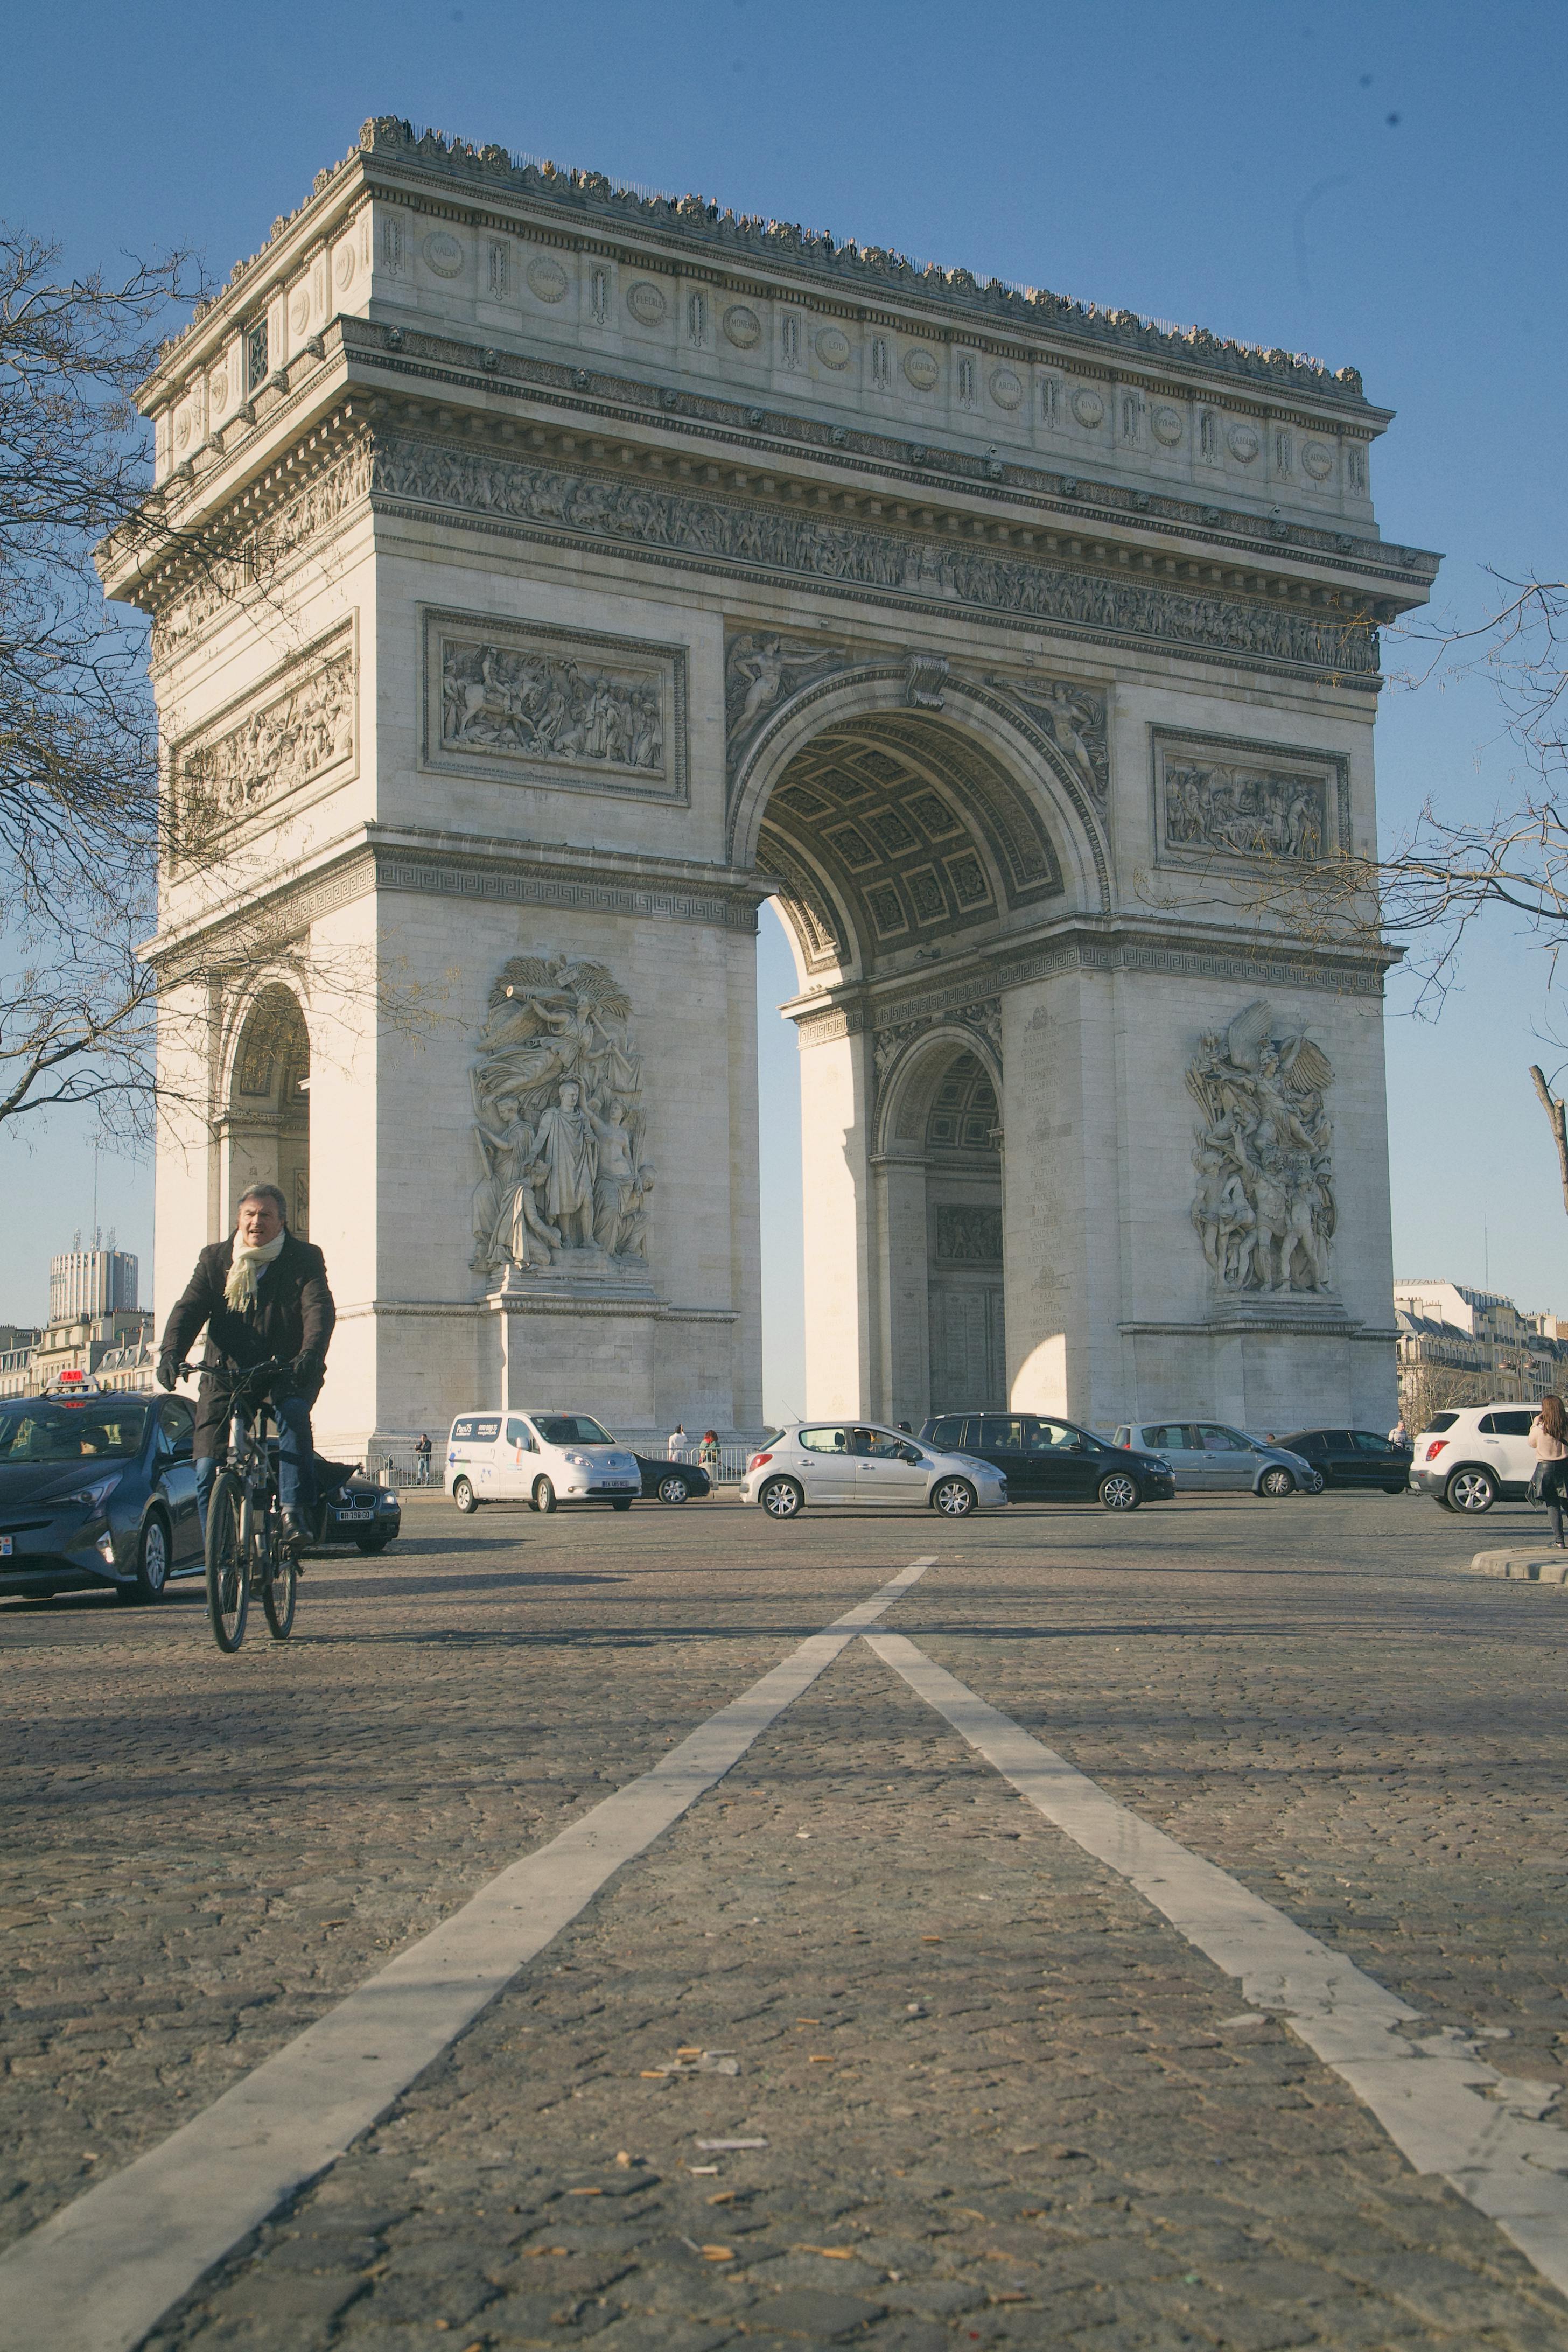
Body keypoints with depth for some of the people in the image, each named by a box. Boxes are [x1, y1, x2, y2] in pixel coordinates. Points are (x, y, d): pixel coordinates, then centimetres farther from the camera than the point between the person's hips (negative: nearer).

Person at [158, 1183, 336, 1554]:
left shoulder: (304, 1258, -1)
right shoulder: (214, 1259, 6)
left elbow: (319, 1308, -15)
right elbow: (189, 1308, -5)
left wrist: (310, 1353, -36)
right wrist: (171, 1352, -25)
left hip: (287, 1370, -2)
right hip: (227, 1371, 2)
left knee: (293, 1413, -35)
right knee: (207, 1468, -6)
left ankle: (294, 1510, -31)